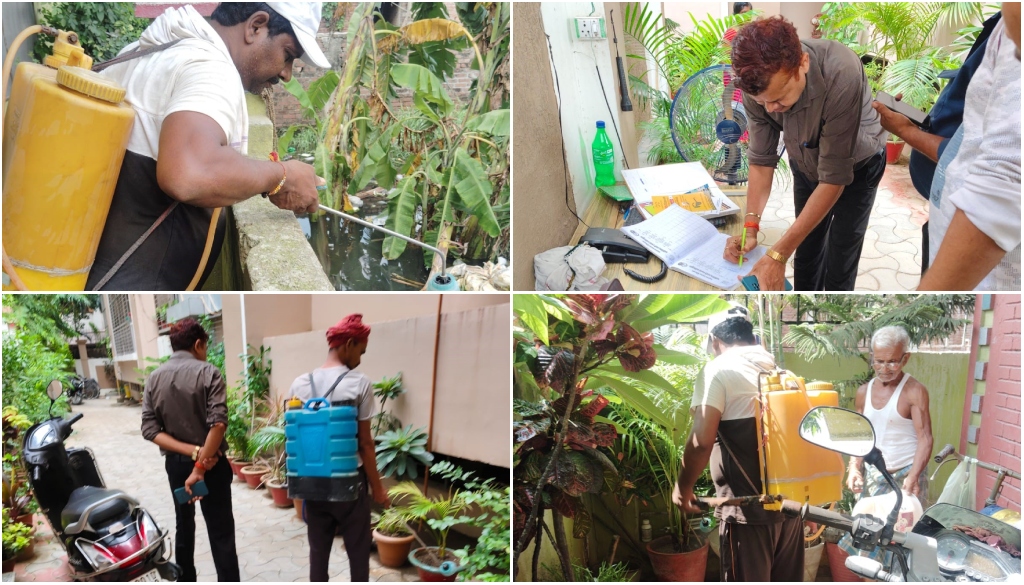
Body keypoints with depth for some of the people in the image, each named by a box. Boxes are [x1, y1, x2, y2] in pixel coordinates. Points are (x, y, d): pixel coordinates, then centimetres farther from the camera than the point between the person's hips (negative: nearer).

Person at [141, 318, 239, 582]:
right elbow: (218, 423, -24)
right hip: (212, 464, -5)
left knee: (184, 527, 22)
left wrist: (192, 452, -13)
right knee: (221, 533, 0)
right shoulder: (208, 372, -13)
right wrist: (202, 464, -19)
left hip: (175, 463, 5)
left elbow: (150, 429, -7)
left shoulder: (154, 378, 2)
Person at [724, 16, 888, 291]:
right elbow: (762, 159, -15)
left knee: (838, 265, -1)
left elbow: (834, 178, -37)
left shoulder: (841, 75, -41)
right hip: (806, 164, 4)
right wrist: (751, 227, -28)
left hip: (856, 166, -4)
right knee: (806, 253, 14)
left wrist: (778, 255, -40)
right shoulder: (758, 83, -28)